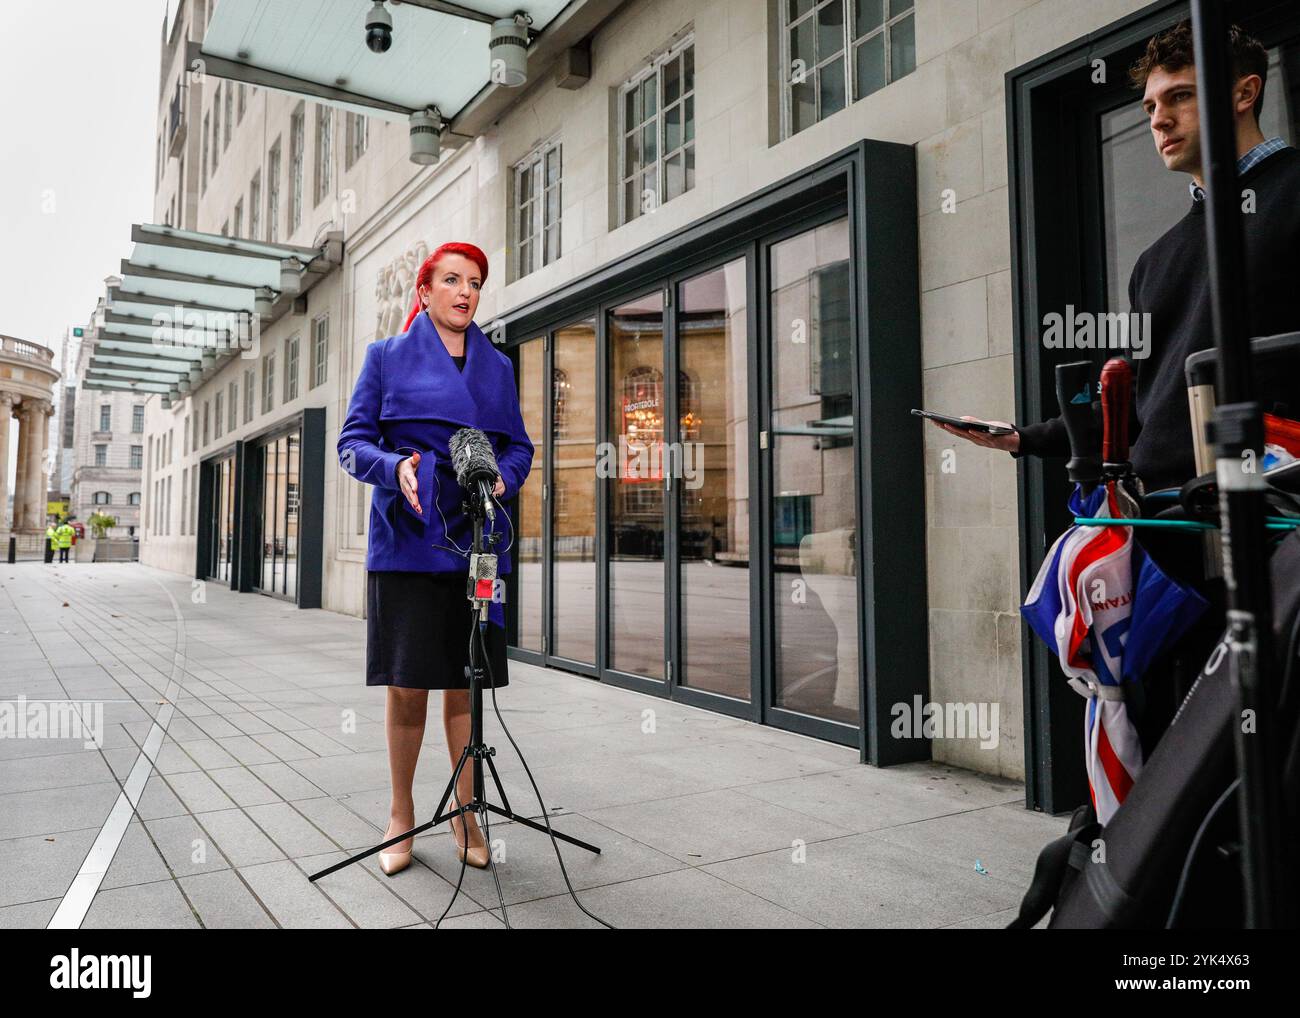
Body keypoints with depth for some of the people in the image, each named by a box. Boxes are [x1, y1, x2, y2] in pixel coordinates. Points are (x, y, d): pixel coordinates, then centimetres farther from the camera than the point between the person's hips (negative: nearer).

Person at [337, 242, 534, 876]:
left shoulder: (498, 365, 17)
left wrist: (503, 477, -7)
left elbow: (519, 446, 15)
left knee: (466, 683, 5)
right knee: (406, 685, 1)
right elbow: (353, 442, 4)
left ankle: (464, 814, 18)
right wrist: (395, 467, -17)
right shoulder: (387, 356, 8)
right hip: (407, 540, -2)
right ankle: (401, 816, 18)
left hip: (476, 541, 2)